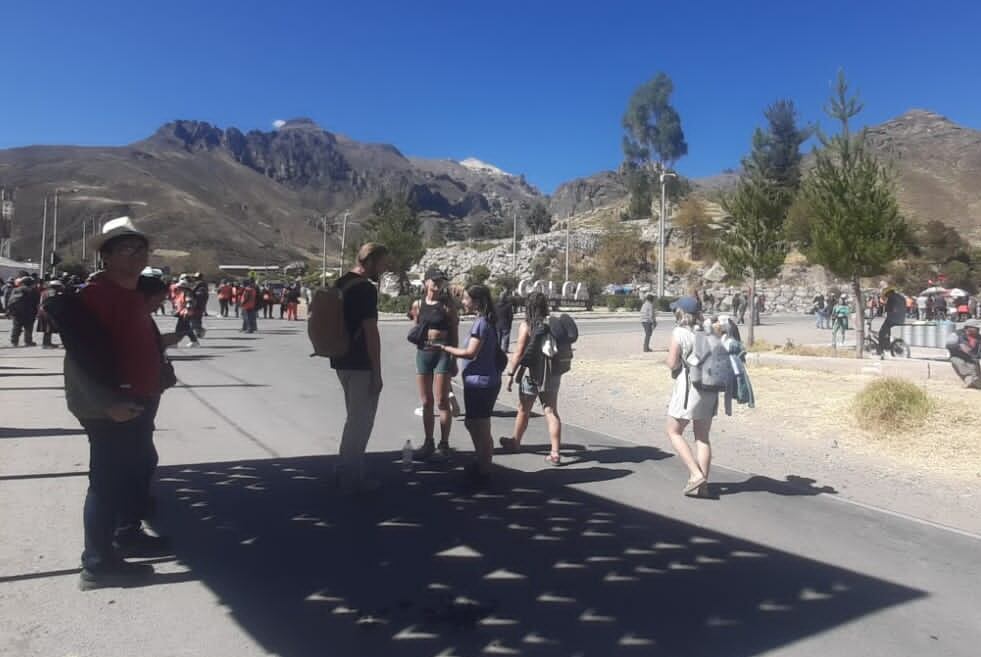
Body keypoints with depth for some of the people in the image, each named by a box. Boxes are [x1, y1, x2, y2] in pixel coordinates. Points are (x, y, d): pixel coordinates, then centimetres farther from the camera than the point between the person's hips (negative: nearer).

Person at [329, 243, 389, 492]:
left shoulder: (341, 283, 12)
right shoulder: (366, 289, -17)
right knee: (361, 420, 2)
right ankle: (352, 478, 10)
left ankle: (344, 471, 28)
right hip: (360, 364, -9)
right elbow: (371, 332, -19)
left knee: (355, 417, 20)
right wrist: (377, 373, -16)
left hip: (342, 361, 9)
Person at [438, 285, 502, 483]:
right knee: (472, 423, 22)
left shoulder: (481, 322, -17)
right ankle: (481, 463, 34)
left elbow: (471, 352, -20)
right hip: (480, 382, 10)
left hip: (480, 382, -10)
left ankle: (483, 471, 14)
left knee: (481, 429, 2)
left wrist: (446, 348, -12)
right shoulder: (486, 321, 12)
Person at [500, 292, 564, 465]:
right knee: (551, 412, 5)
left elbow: (518, 352, -15)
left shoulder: (526, 325, -12)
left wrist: (511, 374, -10)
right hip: (552, 374, 4)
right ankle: (555, 453, 1)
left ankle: (515, 442, 35)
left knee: (523, 410, 15)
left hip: (532, 374, -4)